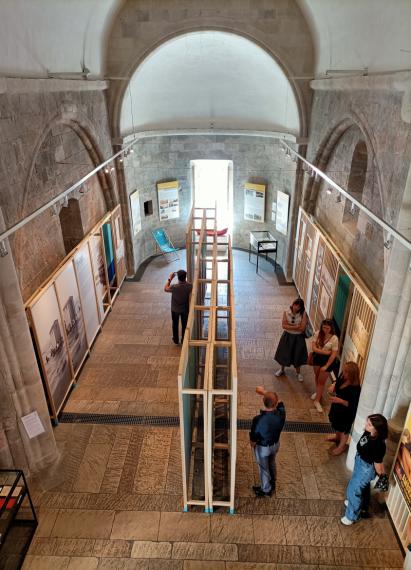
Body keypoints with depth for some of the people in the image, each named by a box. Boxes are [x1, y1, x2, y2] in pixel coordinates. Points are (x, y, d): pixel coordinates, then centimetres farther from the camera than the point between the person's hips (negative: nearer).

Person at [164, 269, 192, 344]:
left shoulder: (174, 287, -31)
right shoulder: (189, 286, -24)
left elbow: (165, 289, -10)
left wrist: (170, 278, -8)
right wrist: (184, 279, 3)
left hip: (175, 309, -1)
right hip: (185, 309, 2)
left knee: (175, 325, 22)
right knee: (184, 324, 22)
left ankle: (176, 340, 38)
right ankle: (184, 340, 38)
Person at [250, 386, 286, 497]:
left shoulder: (258, 420, -39)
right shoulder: (281, 414, -29)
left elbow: (253, 439, -23)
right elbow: (279, 402, -5)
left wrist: (252, 445, 1)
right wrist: (264, 391, -3)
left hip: (262, 447, -4)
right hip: (275, 444, 4)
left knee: (264, 468, 23)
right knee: (272, 463, 33)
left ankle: (266, 490, 47)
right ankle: (272, 483, 58)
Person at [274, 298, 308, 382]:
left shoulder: (303, 314, -16)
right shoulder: (286, 312, -13)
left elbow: (302, 328, -20)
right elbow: (284, 325, -18)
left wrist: (290, 325, -20)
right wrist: (296, 326, -24)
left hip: (298, 338, -1)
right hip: (287, 336, 1)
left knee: (297, 355, 13)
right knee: (284, 353, 16)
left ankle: (298, 373, 38)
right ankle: (282, 370, 42)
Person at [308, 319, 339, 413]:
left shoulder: (334, 338, -22)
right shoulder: (318, 333, -13)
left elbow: (334, 354, -19)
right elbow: (313, 348, -15)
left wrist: (326, 366, -18)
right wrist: (325, 352, -23)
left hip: (328, 359, -4)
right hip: (317, 357, 4)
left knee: (322, 380, 3)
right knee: (317, 377, 22)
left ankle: (317, 401, 16)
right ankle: (318, 392, 48)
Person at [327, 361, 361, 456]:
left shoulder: (355, 388, -36)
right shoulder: (343, 377, -16)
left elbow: (352, 405, -30)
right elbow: (337, 381, 8)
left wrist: (340, 400, -38)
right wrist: (333, 386, -12)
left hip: (346, 412, -7)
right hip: (337, 407, 7)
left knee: (344, 429, 18)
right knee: (336, 424, 31)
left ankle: (342, 446, 43)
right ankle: (337, 437, 59)